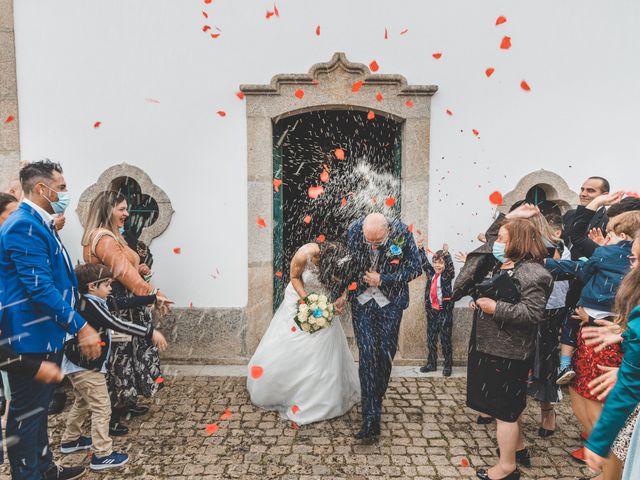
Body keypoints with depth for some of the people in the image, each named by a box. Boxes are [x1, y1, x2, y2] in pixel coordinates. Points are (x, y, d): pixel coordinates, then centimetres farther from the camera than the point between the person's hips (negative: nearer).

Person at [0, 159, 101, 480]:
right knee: (26, 414, 4)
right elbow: (39, 287, -27)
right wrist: (81, 327, -27)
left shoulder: (39, 224, 13)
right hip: (31, 338, -11)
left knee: (39, 406, 22)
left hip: (47, 335, 11)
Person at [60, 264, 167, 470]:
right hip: (86, 367, -11)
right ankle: (102, 455, 2)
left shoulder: (93, 302, 7)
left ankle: (70, 440, 43)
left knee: (83, 403, 27)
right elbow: (118, 325, -31)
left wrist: (154, 298, 8)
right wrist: (150, 333, -33)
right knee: (102, 408, -4)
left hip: (80, 365, 11)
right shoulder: (91, 305, -22)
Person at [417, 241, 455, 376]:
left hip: (445, 311, -5)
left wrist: (446, 253, -37)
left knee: (445, 339, 2)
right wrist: (421, 248, -3)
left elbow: (450, 266, -23)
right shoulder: (431, 273, 7)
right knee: (430, 338, 12)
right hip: (431, 310, 5)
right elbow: (424, 262, 8)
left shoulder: (447, 275, -6)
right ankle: (431, 364, 23)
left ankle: (448, 365, 14)